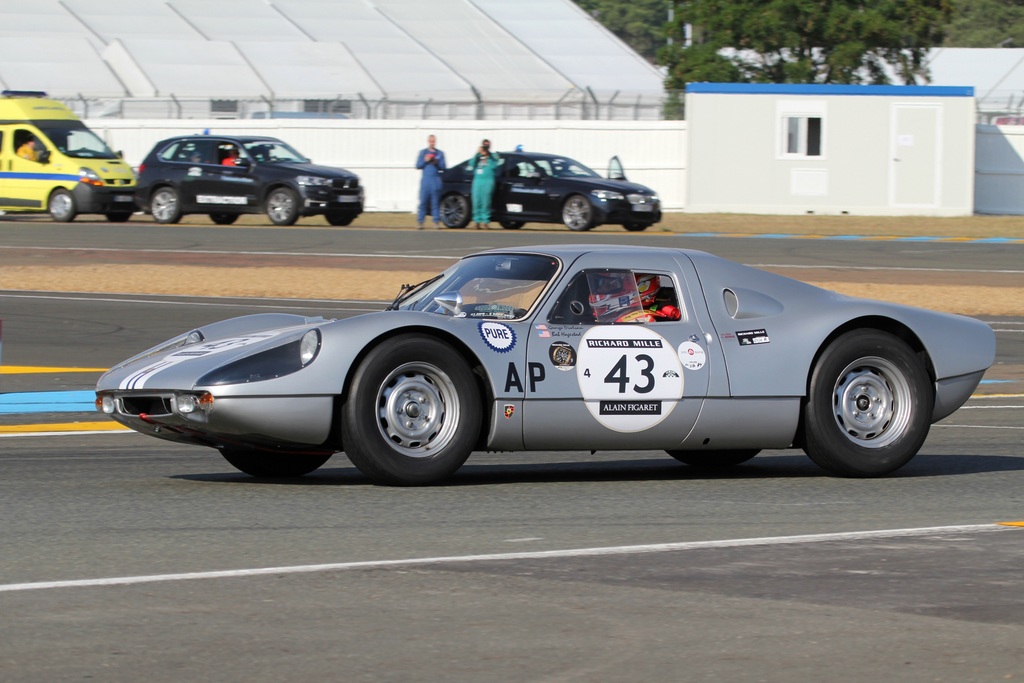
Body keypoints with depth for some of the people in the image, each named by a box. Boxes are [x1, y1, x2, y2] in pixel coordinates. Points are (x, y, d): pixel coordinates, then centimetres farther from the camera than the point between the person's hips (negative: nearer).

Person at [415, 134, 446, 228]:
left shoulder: (440, 153, 11)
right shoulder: (423, 152, 12)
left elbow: (443, 167, 7)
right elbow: (418, 166, 7)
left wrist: (436, 163, -10)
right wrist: (425, 161, -9)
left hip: (436, 181, 0)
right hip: (425, 180, 0)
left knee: (435, 202, -2)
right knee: (423, 201, -6)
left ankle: (436, 221, 0)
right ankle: (420, 221, -4)